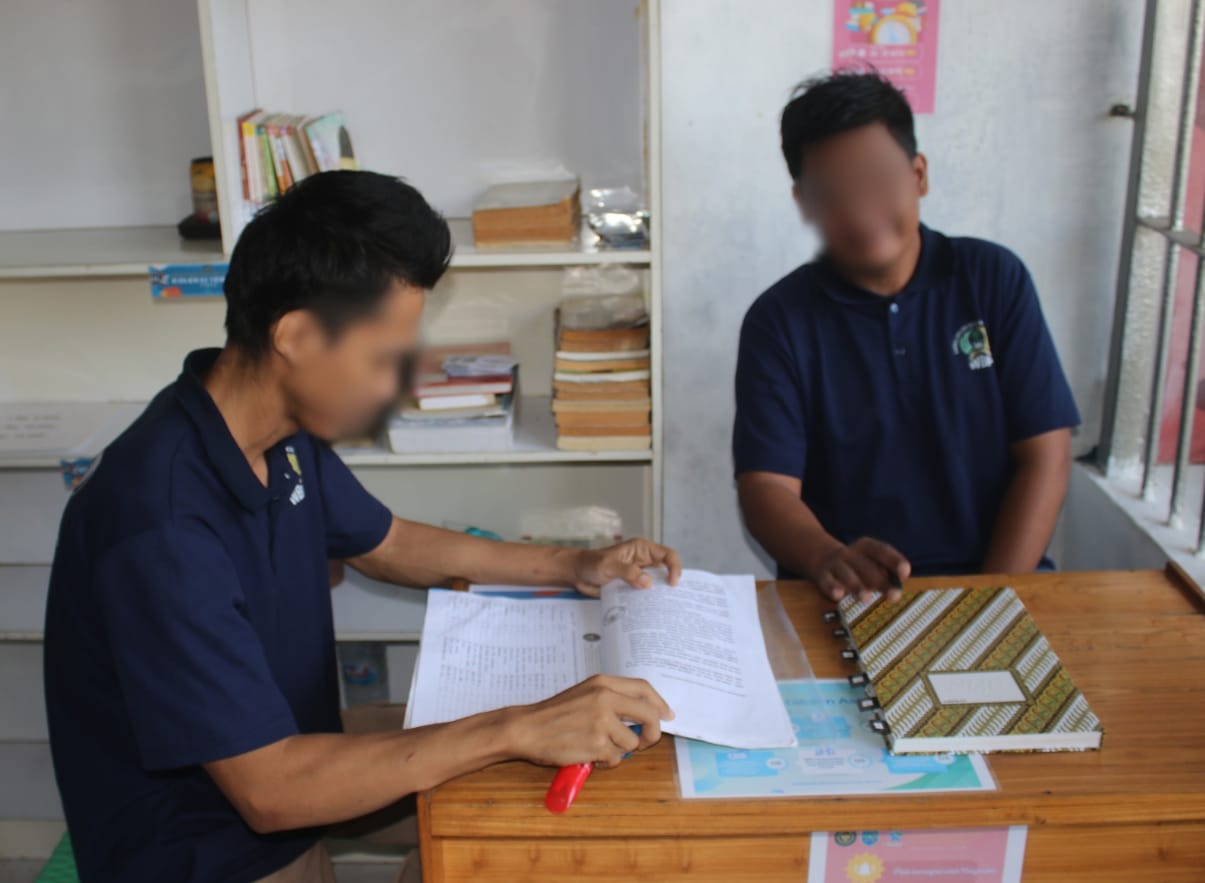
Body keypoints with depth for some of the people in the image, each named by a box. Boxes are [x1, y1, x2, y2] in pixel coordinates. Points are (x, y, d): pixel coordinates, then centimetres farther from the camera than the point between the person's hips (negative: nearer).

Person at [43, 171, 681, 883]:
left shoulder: (287, 435, -6)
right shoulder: (164, 525, -33)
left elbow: (386, 543, 12)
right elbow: (268, 787, -31)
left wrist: (573, 567, 5)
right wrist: (518, 731, -34)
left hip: (290, 773, 8)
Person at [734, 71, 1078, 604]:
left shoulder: (996, 279, 2)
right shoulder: (778, 320, -2)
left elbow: (1044, 460, 0)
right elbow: (766, 485, -8)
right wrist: (828, 559, -28)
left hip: (993, 583, 2)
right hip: (850, 596, -1)